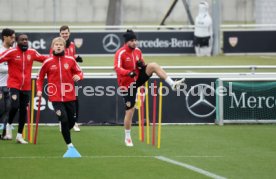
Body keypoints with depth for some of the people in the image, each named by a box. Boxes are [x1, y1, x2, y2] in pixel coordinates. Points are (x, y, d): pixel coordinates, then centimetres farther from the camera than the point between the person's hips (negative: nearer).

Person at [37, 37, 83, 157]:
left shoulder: (70, 60, 1)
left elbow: (79, 72, 8)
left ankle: (65, 133, 39)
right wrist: (39, 90, -3)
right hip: (56, 97, -2)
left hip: (69, 96, 2)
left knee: (71, 121, 7)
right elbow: (40, 78, 9)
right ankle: (70, 146, -6)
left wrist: (78, 76, -15)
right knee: (64, 120, -13)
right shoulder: (48, 62, -2)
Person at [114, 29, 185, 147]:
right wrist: (129, 73, -50)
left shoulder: (137, 51, 2)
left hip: (138, 78, 5)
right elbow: (117, 68, -32)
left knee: (153, 65, -17)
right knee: (130, 110, -4)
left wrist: (141, 64, -12)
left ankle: (172, 84, -22)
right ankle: (127, 137, 13)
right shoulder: (120, 53, -19)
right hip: (127, 84, -5)